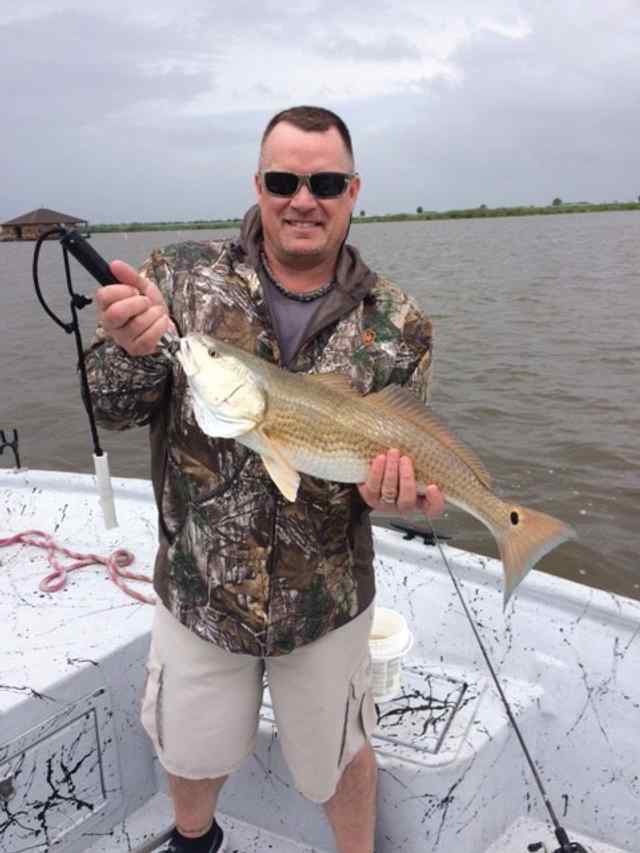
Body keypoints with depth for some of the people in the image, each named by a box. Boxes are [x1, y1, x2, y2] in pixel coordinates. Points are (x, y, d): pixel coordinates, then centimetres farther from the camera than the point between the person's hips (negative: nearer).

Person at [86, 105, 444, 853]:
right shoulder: (183, 276, -9)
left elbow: (400, 451, -2)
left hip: (326, 599, 0)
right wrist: (132, 350, -31)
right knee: (192, 753, 25)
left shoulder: (397, 324, -9)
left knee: (340, 756, 23)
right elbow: (114, 409, -9)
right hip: (197, 587, 1)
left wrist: (394, 486, -26)